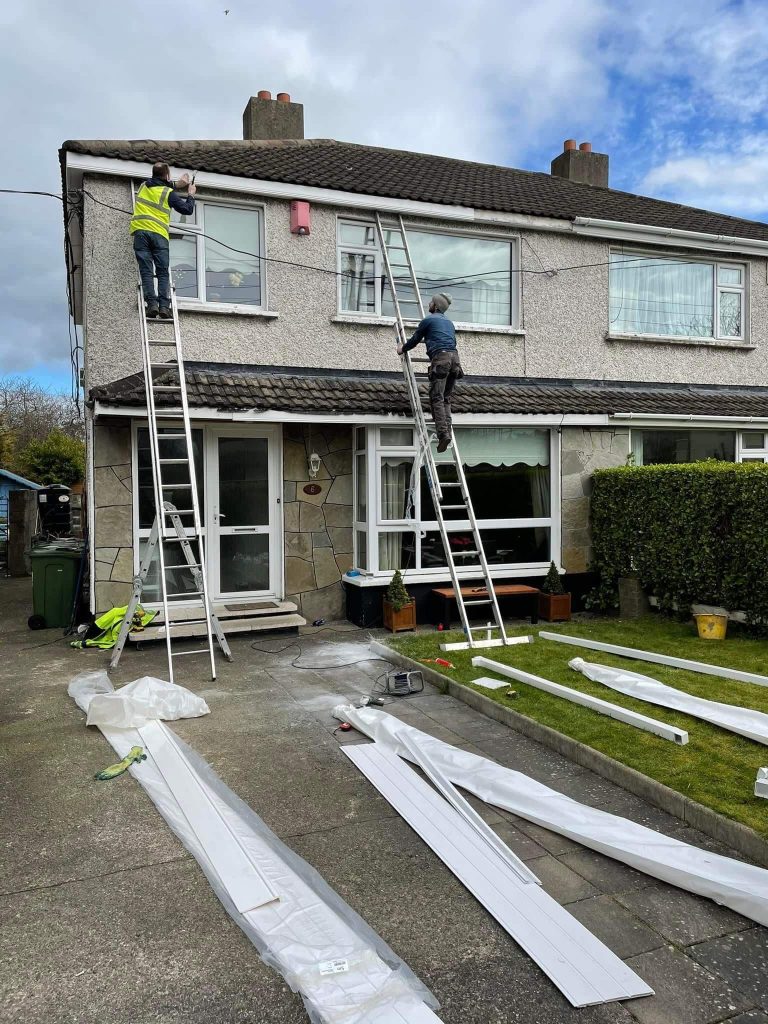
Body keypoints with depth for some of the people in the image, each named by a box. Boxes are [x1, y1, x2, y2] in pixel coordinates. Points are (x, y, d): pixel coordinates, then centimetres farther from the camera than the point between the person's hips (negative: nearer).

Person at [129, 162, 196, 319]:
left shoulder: (144, 186, 19)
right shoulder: (168, 193, 5)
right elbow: (187, 210, 6)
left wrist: (175, 185, 40)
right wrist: (191, 195, 23)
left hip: (140, 231, 3)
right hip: (159, 234, -2)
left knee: (146, 272, -4)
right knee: (163, 273, -1)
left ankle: (152, 303, -17)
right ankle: (164, 305, -15)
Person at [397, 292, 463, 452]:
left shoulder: (428, 320, 9)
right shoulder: (449, 322, 29)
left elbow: (415, 339, 17)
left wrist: (402, 349, 35)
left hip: (440, 357, -6)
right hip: (454, 357, 6)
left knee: (437, 398, -11)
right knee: (446, 398, 8)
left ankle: (443, 434, -24)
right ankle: (447, 431, -4)